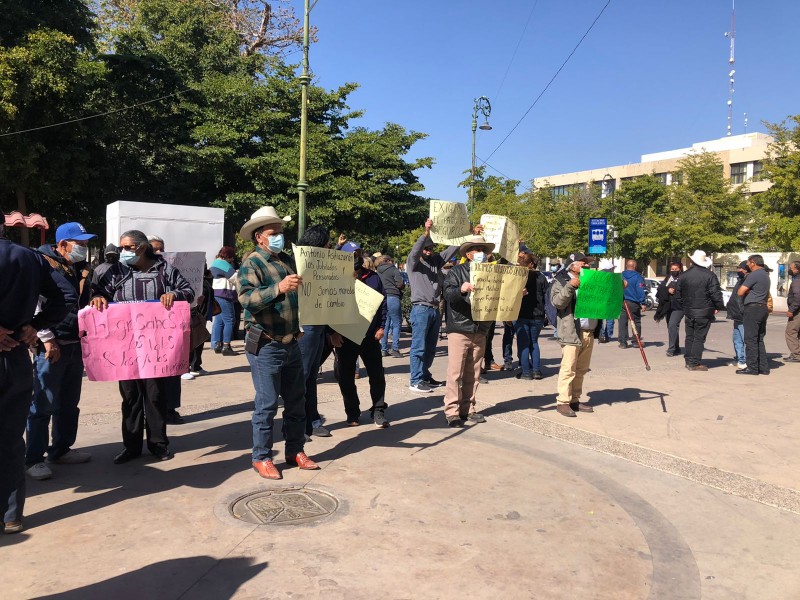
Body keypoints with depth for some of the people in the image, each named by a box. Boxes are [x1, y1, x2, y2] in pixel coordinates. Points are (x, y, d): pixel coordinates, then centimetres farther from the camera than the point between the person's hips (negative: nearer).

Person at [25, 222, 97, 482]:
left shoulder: (81, 269, 13)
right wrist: (47, 338, -19)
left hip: (76, 344, 8)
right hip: (51, 346, -7)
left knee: (69, 403, 15)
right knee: (43, 404, -3)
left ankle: (61, 449, 27)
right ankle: (34, 458, 6)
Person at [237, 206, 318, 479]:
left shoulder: (287, 260, 11)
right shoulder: (251, 264, -10)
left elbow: (299, 295, 26)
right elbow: (246, 297, -27)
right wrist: (278, 288, -39)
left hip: (292, 344, 7)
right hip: (266, 346, -7)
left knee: (296, 401, 14)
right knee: (267, 404, 0)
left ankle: (296, 451, 27)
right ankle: (261, 458, 14)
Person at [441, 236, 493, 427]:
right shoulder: (457, 271, -1)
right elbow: (448, 294, -15)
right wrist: (461, 289, -35)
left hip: (480, 331, 5)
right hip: (459, 328, -5)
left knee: (473, 374, 8)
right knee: (455, 372, -4)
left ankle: (467, 409, 17)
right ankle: (452, 411, 0)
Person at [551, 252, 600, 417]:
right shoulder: (561, 280, 0)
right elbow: (557, 302, -14)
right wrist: (570, 286, -25)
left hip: (589, 332, 7)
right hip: (572, 332, -7)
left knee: (581, 370, 11)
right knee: (568, 369, -8)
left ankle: (575, 400, 18)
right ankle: (563, 402, -3)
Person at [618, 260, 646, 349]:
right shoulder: (638, 277, -6)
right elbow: (641, 290, -10)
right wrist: (643, 303, -6)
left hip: (622, 302, 2)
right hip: (634, 303, -2)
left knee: (622, 322, 4)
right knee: (636, 322, 10)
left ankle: (623, 342, 1)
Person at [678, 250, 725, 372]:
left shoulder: (683, 276, 4)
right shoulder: (710, 276, -10)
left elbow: (679, 293, 12)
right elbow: (716, 293, -11)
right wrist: (718, 306, 3)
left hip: (688, 311, 4)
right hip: (704, 312, -4)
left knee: (689, 337, 14)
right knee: (699, 338, -1)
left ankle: (688, 360, 18)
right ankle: (694, 364, -1)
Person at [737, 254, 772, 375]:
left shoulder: (754, 275, -13)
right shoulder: (765, 275, 17)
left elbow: (740, 292, -15)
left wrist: (741, 287, 8)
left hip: (752, 309, -9)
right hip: (763, 308, 9)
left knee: (750, 339, -5)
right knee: (759, 340, 13)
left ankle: (752, 368, -4)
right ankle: (763, 367, 14)